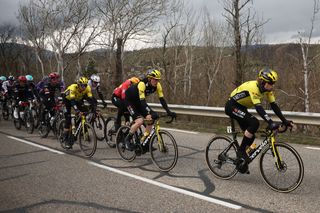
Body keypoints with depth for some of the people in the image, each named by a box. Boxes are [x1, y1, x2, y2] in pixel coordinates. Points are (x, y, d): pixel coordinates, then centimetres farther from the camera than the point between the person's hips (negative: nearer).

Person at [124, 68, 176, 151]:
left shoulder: (157, 85, -16)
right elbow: (142, 101, -41)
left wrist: (169, 112, -26)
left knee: (151, 119, -8)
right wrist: (149, 113, -53)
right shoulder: (142, 84, -34)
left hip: (138, 101, 7)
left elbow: (162, 99, -16)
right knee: (139, 121, -24)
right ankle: (127, 139, -2)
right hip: (130, 100, -7)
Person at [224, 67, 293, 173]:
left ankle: (242, 162, 18)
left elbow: (274, 105, -6)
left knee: (250, 136, 2)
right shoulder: (253, 87, -31)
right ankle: (241, 151, -16)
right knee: (254, 123, -28)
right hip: (232, 106, -8)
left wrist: (285, 121, -13)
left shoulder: (267, 89, -7)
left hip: (241, 108, 8)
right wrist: (270, 123, -49)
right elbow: (258, 107, -40)